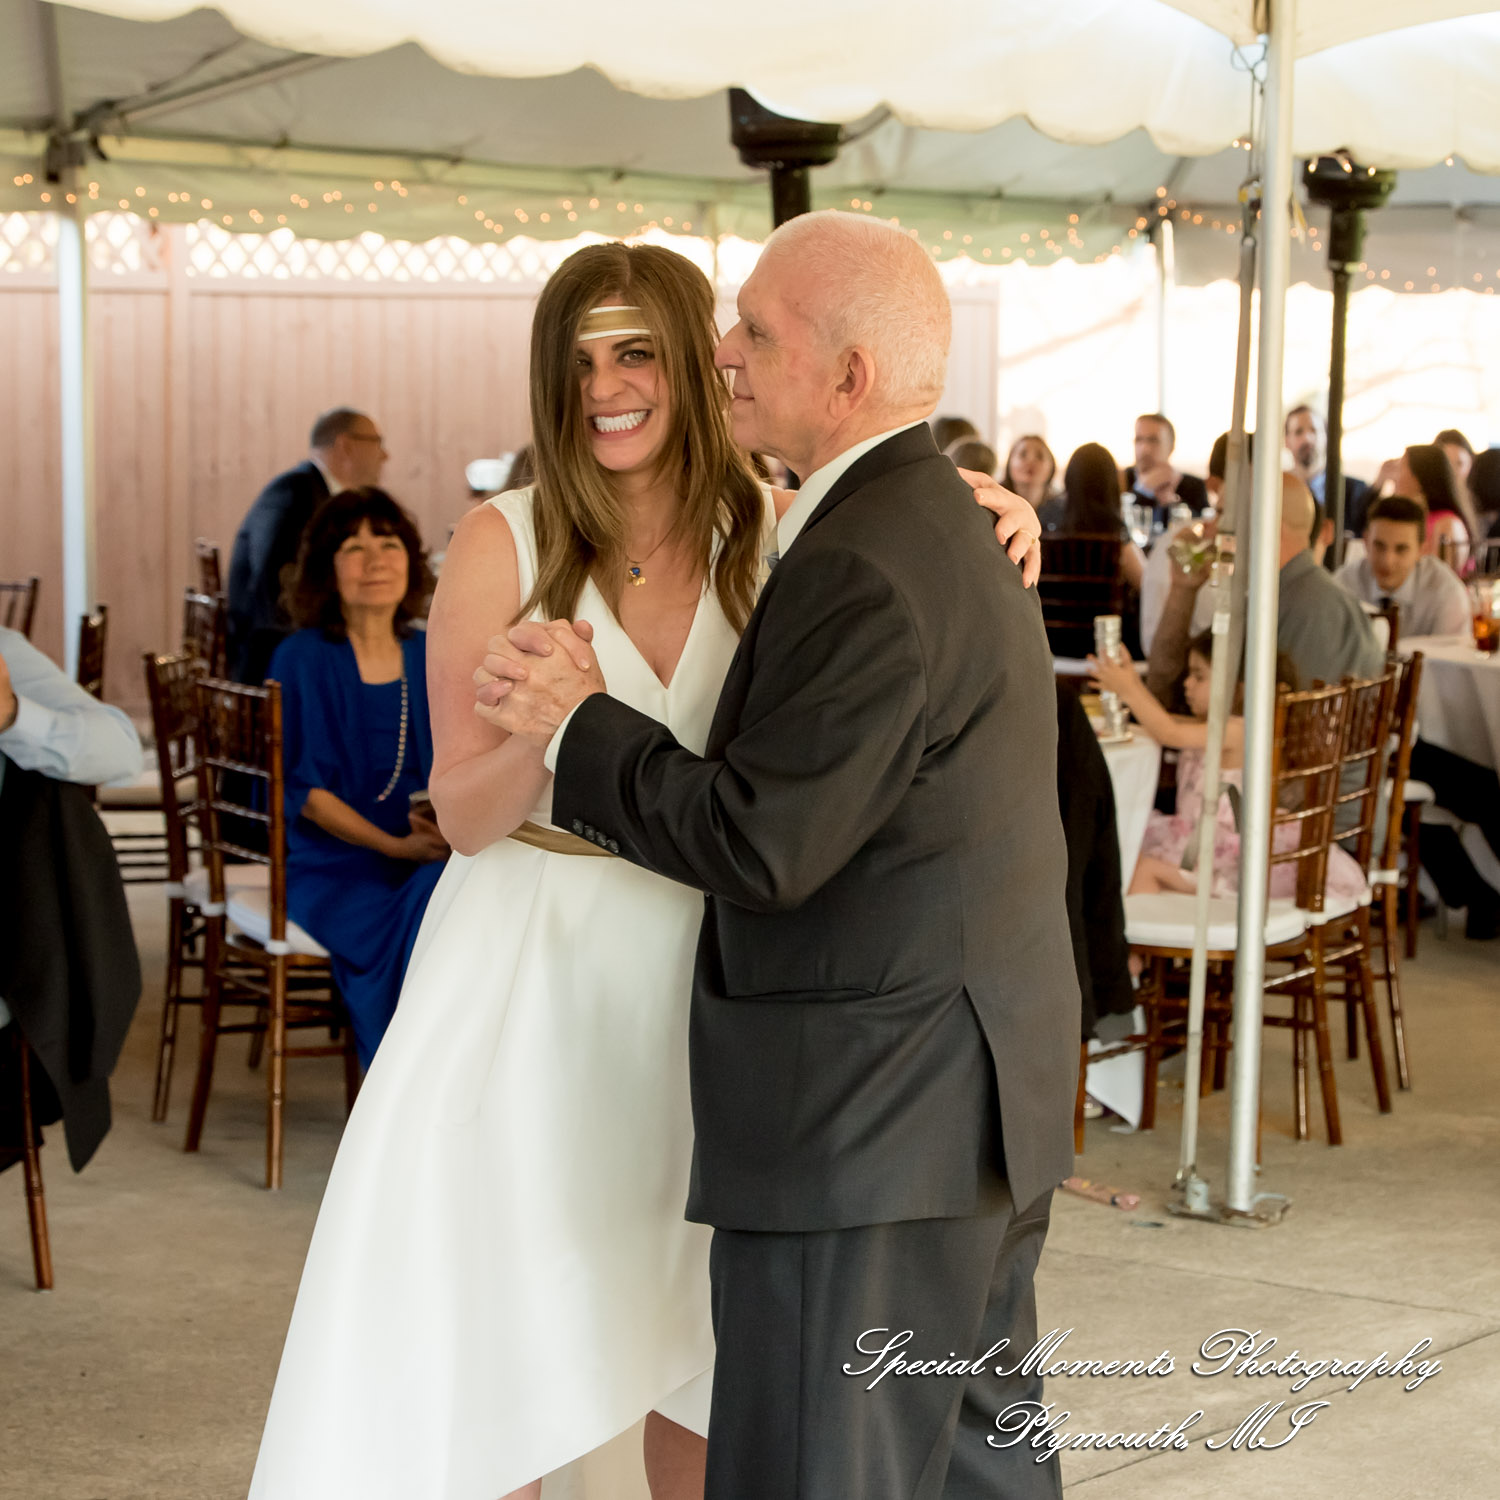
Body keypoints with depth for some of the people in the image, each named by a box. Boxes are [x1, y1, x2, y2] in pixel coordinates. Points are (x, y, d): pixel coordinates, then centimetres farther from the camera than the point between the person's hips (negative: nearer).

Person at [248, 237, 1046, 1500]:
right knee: (487, 1339, 1)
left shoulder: (773, 532, -2)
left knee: (696, 1348, 12)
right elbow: (465, 816, -8)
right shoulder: (505, 543, -8)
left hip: (697, 975, 2)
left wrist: (988, 513, -8)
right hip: (530, 976, -2)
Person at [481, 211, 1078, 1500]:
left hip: (869, 1127, -10)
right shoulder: (944, 523, 13)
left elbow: (762, 843, -22)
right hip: (980, 1103, 11)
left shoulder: (865, 563, -20)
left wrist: (581, 726, -10)